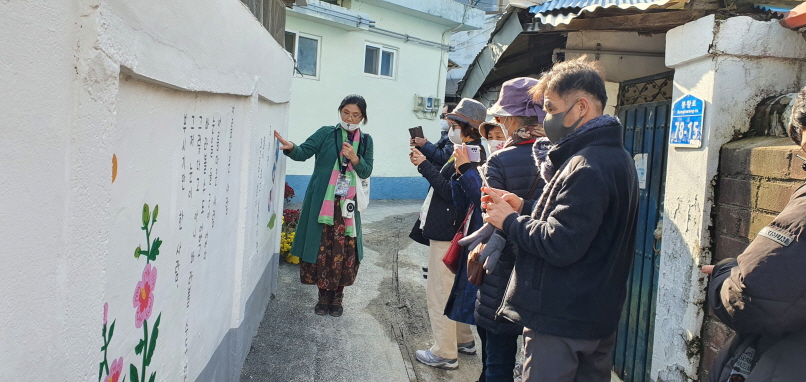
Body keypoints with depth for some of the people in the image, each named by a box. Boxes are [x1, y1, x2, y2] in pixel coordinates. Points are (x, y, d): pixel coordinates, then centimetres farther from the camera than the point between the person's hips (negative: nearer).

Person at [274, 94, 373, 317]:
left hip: (348, 206, 2)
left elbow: (366, 172, 4)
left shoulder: (365, 141, 10)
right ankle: (324, 296, 20)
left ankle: (337, 297, 20)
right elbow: (304, 152, -12)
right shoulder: (326, 133, 1)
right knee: (322, 249, 3)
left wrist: (355, 159, -16)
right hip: (322, 203, -1)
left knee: (344, 252, 2)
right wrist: (291, 148, -33)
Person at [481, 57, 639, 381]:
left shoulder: (588, 167, -22)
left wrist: (510, 221, -10)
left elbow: (559, 245, -26)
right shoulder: (616, 157, 12)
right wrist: (524, 207, 7)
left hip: (560, 321, -10)